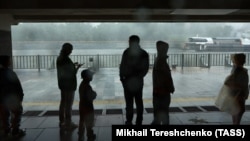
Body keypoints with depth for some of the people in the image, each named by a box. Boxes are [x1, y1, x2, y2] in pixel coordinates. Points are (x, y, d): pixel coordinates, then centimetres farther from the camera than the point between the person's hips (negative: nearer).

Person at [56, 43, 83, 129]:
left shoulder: (59, 59, 5)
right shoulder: (67, 60, -21)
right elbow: (73, 73, -18)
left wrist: (73, 65, 11)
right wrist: (77, 67, -2)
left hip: (62, 84, 8)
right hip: (69, 84, -8)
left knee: (63, 102, 16)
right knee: (68, 104, 1)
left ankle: (62, 121, 25)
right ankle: (68, 123, 11)